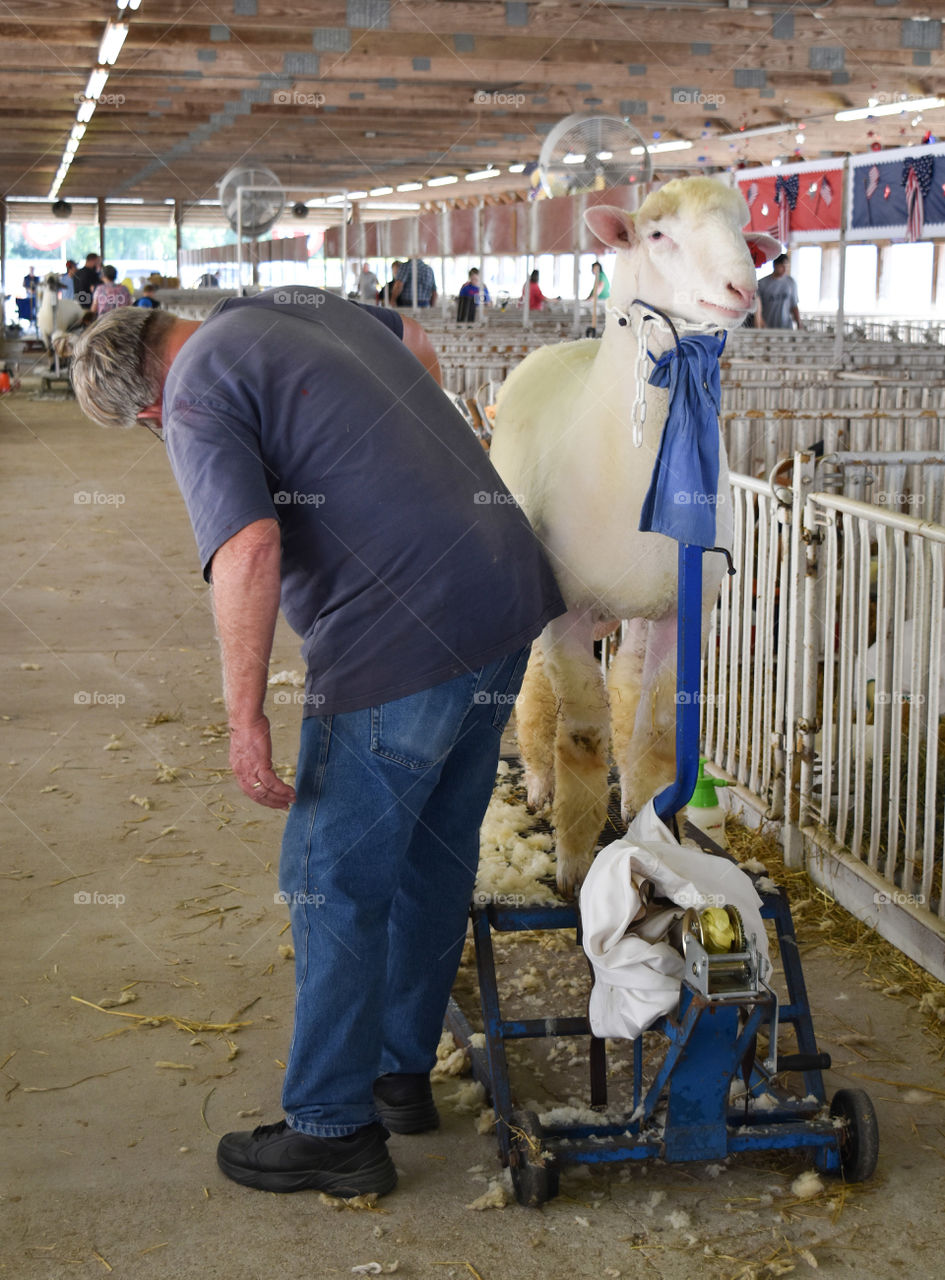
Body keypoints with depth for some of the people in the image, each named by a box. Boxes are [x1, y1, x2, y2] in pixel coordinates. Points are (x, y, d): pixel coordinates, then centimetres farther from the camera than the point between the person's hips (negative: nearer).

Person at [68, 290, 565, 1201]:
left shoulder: (197, 401, -8)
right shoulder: (298, 304, 17)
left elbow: (249, 551, -23)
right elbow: (419, 348, 36)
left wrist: (245, 718, -21)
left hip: (400, 644, -9)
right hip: (510, 590, 9)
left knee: (336, 884, 4)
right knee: (433, 859, 20)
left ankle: (334, 1128, 14)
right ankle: (402, 1072, 36)